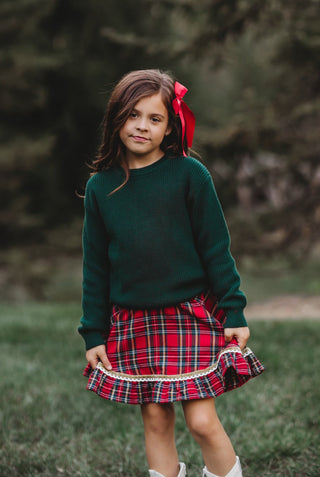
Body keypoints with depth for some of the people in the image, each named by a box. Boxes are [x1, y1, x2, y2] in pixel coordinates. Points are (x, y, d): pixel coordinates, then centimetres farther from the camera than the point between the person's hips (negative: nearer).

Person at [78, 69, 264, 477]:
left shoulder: (189, 174, -5)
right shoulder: (101, 186, 3)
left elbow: (216, 249, -2)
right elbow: (95, 266, 9)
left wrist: (234, 312, -4)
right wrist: (94, 334, 7)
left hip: (192, 315, -3)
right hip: (132, 322, 3)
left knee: (203, 421, -5)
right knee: (155, 420, 7)